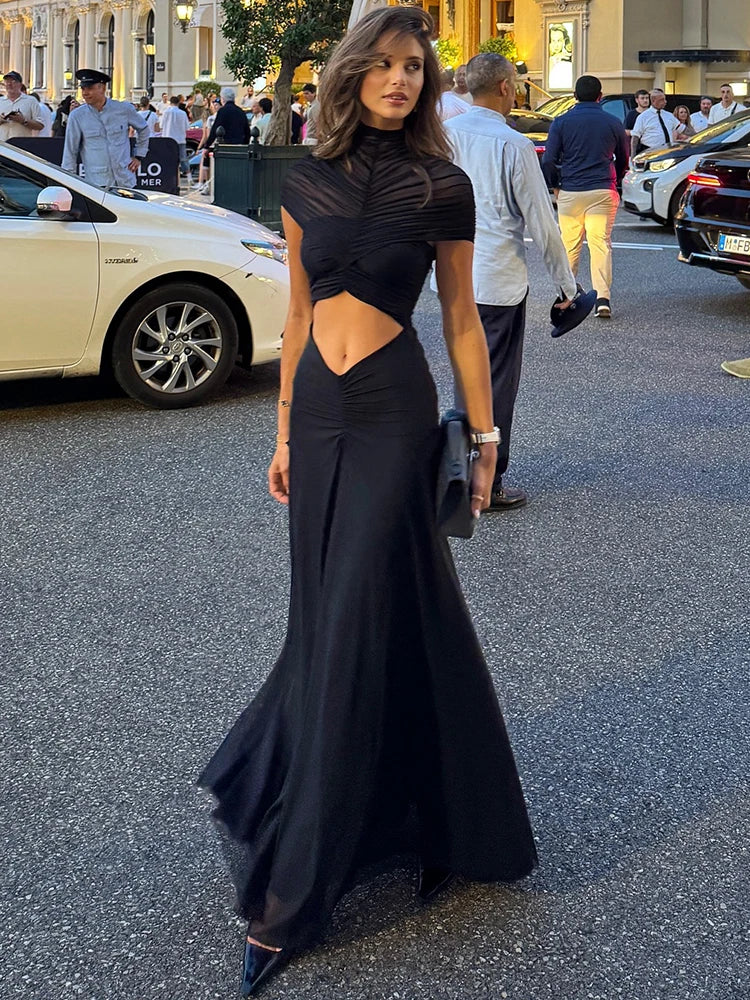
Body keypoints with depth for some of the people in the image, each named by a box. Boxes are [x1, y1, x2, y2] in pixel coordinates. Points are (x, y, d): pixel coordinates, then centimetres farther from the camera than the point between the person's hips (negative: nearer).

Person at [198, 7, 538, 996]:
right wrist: (285, 428, 13)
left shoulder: (443, 188, -3)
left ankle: (291, 896, 1)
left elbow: (462, 321, 1)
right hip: (318, 406, 4)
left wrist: (485, 437, 2)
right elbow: (300, 310, 13)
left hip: (393, 412, -4)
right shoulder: (308, 180, 7)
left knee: (358, 622, -4)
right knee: (326, 611, 12)